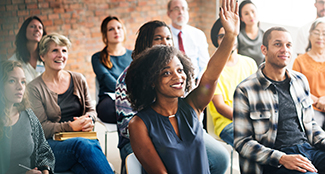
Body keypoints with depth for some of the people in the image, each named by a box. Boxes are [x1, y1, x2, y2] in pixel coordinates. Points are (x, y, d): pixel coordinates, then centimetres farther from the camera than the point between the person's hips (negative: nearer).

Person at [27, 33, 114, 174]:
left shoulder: (78, 80, 15)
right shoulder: (34, 88, 2)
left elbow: (91, 110, 20)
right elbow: (42, 127, -4)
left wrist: (88, 120, -5)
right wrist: (71, 126, -18)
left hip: (82, 138, 3)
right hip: (51, 144, -3)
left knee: (94, 145, -36)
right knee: (82, 144, -37)